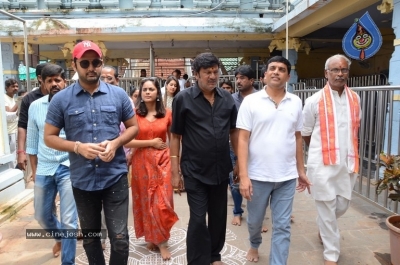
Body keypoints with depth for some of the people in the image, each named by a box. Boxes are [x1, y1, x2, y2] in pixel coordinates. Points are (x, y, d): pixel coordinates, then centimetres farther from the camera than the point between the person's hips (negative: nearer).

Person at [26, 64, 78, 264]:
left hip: (69, 168, -4)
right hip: (44, 169, 5)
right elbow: (32, 141, 10)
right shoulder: (35, 106, 4)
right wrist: (34, 169, 11)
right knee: (42, 215, 20)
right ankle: (60, 237, 50)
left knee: (69, 220, -1)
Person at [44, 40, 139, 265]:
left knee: (120, 237, 3)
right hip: (82, 179, 1)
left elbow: (134, 127, 6)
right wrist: (78, 147, -16)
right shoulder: (61, 99, -3)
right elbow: (49, 137, 2)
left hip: (115, 177, -1)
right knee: (90, 236, 20)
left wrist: (115, 143, -13)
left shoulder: (118, 95, -1)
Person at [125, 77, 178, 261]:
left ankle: (162, 242, 20)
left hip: (163, 161, 1)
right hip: (142, 162, 0)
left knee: (162, 202, 3)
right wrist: (151, 142, -12)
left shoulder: (167, 113, 1)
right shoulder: (134, 114, -4)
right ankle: (150, 236, 33)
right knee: (145, 201, 13)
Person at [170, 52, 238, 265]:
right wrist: (175, 172, -7)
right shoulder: (183, 98, -7)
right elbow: (175, 136, -5)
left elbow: (234, 131, 10)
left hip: (221, 169, 4)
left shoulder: (227, 98, 3)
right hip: (195, 171, -4)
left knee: (219, 216, 17)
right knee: (198, 219, 4)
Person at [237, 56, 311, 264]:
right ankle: (254, 245, 50)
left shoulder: (296, 102, 4)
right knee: (255, 220, 19)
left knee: (282, 227, 8)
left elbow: (298, 138, 11)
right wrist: (243, 176, -14)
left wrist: (301, 171, 12)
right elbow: (243, 140, -9)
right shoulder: (251, 101, -6)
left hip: (287, 177, 2)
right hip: (258, 175, -1)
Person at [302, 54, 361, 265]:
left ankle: (322, 227, 46)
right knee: (327, 209, 2)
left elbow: (355, 128, 18)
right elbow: (305, 133, 2)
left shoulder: (355, 99, 6)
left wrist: (348, 151, 15)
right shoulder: (315, 100, -7)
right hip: (322, 164, -4)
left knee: (343, 205, 15)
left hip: (348, 162, 5)